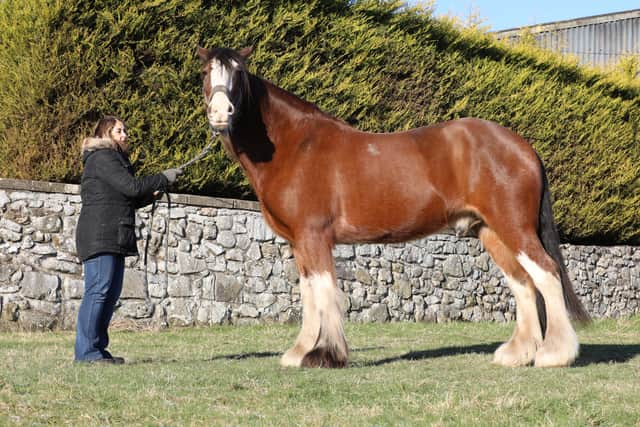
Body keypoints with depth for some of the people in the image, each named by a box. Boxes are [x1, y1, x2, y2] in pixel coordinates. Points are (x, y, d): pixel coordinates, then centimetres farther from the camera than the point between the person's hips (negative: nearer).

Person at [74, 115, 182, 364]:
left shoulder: (115, 159, 25)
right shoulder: (102, 158, -7)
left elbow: (127, 200, 24)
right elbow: (131, 187, -15)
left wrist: (151, 194, 8)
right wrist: (163, 178, -7)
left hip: (113, 238, 10)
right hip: (100, 236, -10)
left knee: (111, 292, 8)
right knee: (98, 289, -13)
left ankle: (97, 348, 10)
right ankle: (86, 351, -13)